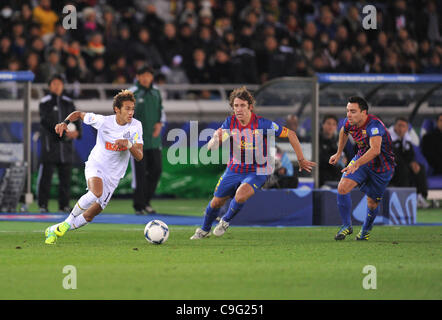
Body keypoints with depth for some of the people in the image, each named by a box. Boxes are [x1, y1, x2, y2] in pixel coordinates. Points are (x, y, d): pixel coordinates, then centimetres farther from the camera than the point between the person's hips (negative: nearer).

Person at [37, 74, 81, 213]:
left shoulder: (68, 102, 16)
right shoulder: (44, 103, 1)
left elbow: (76, 119, 11)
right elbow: (48, 122, -11)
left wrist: (77, 132, -11)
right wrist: (64, 132, -22)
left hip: (66, 144, 4)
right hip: (50, 143, -4)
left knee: (65, 176, 6)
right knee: (46, 176, -5)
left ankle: (64, 204, 12)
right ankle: (43, 204, -1)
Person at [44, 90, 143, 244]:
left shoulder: (135, 126, -10)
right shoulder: (103, 121, -13)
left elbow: (139, 156, -14)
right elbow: (79, 114, 3)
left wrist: (129, 144, -34)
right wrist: (65, 123, -16)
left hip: (112, 177, 3)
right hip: (95, 166, -3)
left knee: (90, 216, 1)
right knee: (96, 193, -36)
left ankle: (55, 230, 21)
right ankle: (68, 221, -14)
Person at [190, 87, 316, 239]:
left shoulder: (262, 124, -22)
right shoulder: (230, 123, -11)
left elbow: (290, 134, -13)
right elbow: (210, 147, -13)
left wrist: (301, 160, -8)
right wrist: (216, 139, -38)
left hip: (257, 171, -4)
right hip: (234, 169, 4)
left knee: (240, 196, -31)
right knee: (216, 202, 10)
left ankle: (226, 220, 0)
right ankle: (204, 230, 41)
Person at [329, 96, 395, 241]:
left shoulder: (374, 125, -35)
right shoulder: (349, 123, -13)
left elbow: (375, 150, -51)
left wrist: (356, 164, -62)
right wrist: (338, 154, 19)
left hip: (382, 166, -5)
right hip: (361, 159, 5)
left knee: (372, 203, 7)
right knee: (342, 188, -17)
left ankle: (366, 229, 37)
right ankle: (346, 226, -1)